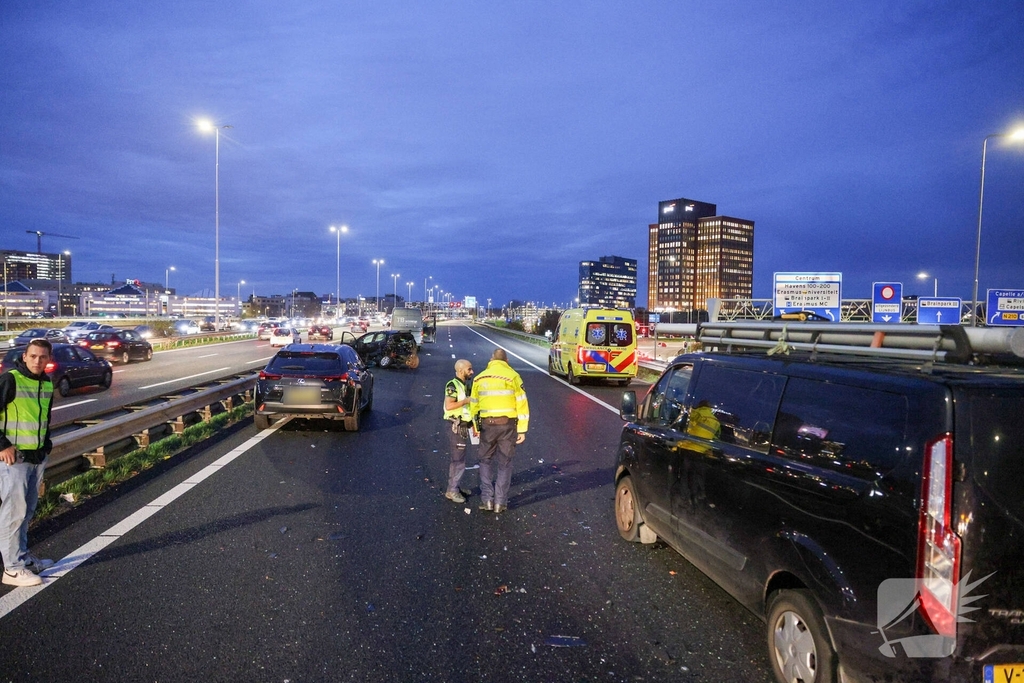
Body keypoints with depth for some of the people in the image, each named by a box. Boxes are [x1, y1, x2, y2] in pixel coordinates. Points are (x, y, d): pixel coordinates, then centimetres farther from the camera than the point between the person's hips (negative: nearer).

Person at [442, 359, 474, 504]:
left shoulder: (464, 385, 15)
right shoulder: (452, 385, -14)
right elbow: (449, 406, -25)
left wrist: (473, 425, 19)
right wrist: (466, 401, -20)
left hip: (463, 427, 9)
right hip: (456, 427, -9)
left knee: (458, 459, 14)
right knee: (459, 459, -7)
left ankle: (454, 486, 23)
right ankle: (452, 490, 0)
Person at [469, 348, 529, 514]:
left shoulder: (479, 378, 7)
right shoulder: (512, 376, -4)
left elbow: (473, 405, 11)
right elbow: (522, 405, -8)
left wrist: (476, 427, 21)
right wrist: (522, 430, -3)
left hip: (487, 425, 2)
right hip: (508, 425, -2)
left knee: (485, 460, 18)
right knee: (505, 463, 11)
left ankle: (487, 498, 13)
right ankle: (500, 502, 13)